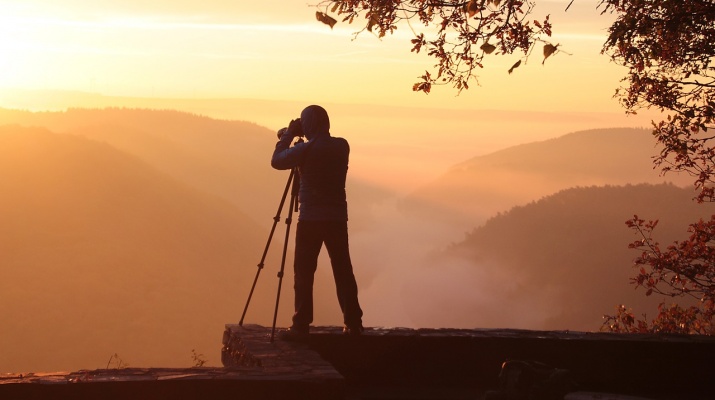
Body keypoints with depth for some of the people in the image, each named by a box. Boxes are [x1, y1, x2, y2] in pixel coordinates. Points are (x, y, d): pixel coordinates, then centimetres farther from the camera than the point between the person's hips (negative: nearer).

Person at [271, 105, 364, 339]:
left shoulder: (307, 148, -12)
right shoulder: (342, 146, 5)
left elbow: (276, 161, -2)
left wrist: (289, 134, 7)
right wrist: (292, 136, 19)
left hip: (311, 218, -5)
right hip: (338, 217, 5)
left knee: (304, 272, 0)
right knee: (343, 270, 9)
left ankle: (301, 326, -3)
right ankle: (353, 324, 11)